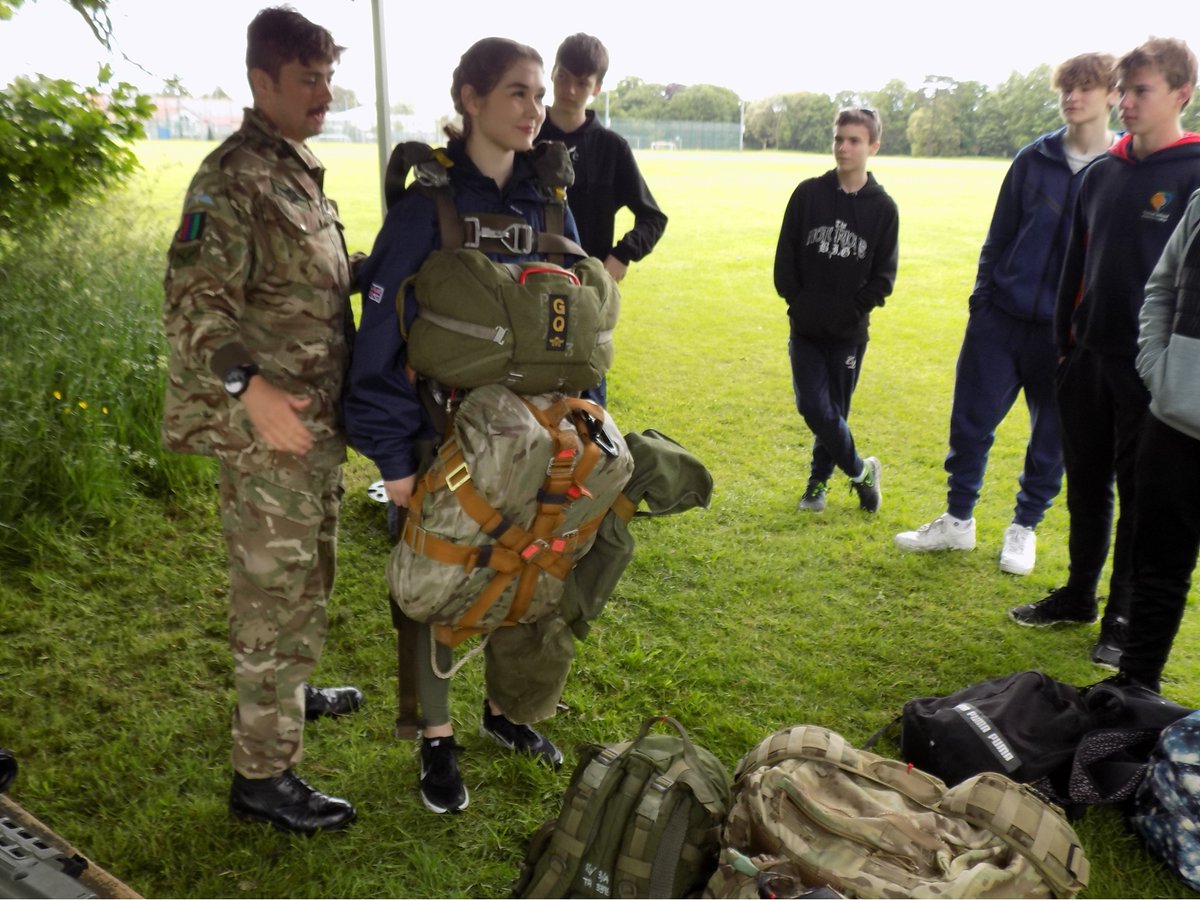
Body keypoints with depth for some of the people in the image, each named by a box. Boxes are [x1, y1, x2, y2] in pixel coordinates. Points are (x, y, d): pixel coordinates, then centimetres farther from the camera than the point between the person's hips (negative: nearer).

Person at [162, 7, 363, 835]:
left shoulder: (299, 171, 13)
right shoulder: (233, 179, -15)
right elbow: (194, 305, -23)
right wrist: (251, 390, -32)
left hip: (315, 422, 9)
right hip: (270, 428, -9)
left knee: (307, 574, 23)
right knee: (275, 590, -1)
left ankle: (290, 694, 44)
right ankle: (263, 774, 12)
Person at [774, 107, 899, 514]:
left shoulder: (883, 207, 0)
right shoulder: (808, 193, 0)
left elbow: (883, 276, 1)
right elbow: (786, 258, 2)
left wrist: (853, 310, -9)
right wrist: (798, 303, -4)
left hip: (850, 333, 0)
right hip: (805, 328, 0)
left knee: (835, 410, 7)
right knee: (814, 407, -7)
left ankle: (819, 478, 30)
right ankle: (861, 471, 15)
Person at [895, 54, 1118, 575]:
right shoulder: (1033, 159, 3)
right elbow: (999, 237, 9)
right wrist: (982, 302, 6)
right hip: (1001, 318, 2)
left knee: (1051, 435, 9)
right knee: (970, 422, 5)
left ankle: (1024, 528, 28)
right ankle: (958, 521, 22)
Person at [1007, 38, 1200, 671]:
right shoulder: (1101, 173, 8)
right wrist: (1065, 344, 12)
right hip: (1088, 358, 5)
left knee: (1140, 496, 7)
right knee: (1085, 487, 14)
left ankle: (1124, 617, 20)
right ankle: (1078, 596, 30)